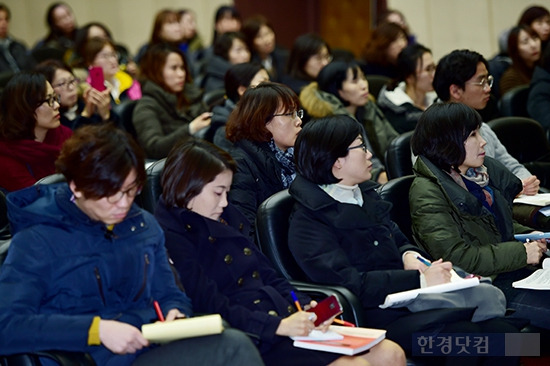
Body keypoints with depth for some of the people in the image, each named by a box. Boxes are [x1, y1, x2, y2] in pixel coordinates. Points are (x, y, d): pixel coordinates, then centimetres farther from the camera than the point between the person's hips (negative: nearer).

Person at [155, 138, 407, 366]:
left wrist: (304, 307, 1)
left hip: (285, 317, 9)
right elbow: (213, 307, -17)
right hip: (253, 340, -9)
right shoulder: (171, 237, -9)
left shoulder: (226, 217, 18)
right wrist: (278, 326, -21)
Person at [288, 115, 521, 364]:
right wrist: (420, 280, -19)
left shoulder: (365, 195, 18)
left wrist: (410, 255, 0)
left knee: (500, 330, -14)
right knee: (464, 339, -29)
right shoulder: (307, 222, -9)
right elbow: (348, 283, -18)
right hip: (374, 313, -8)